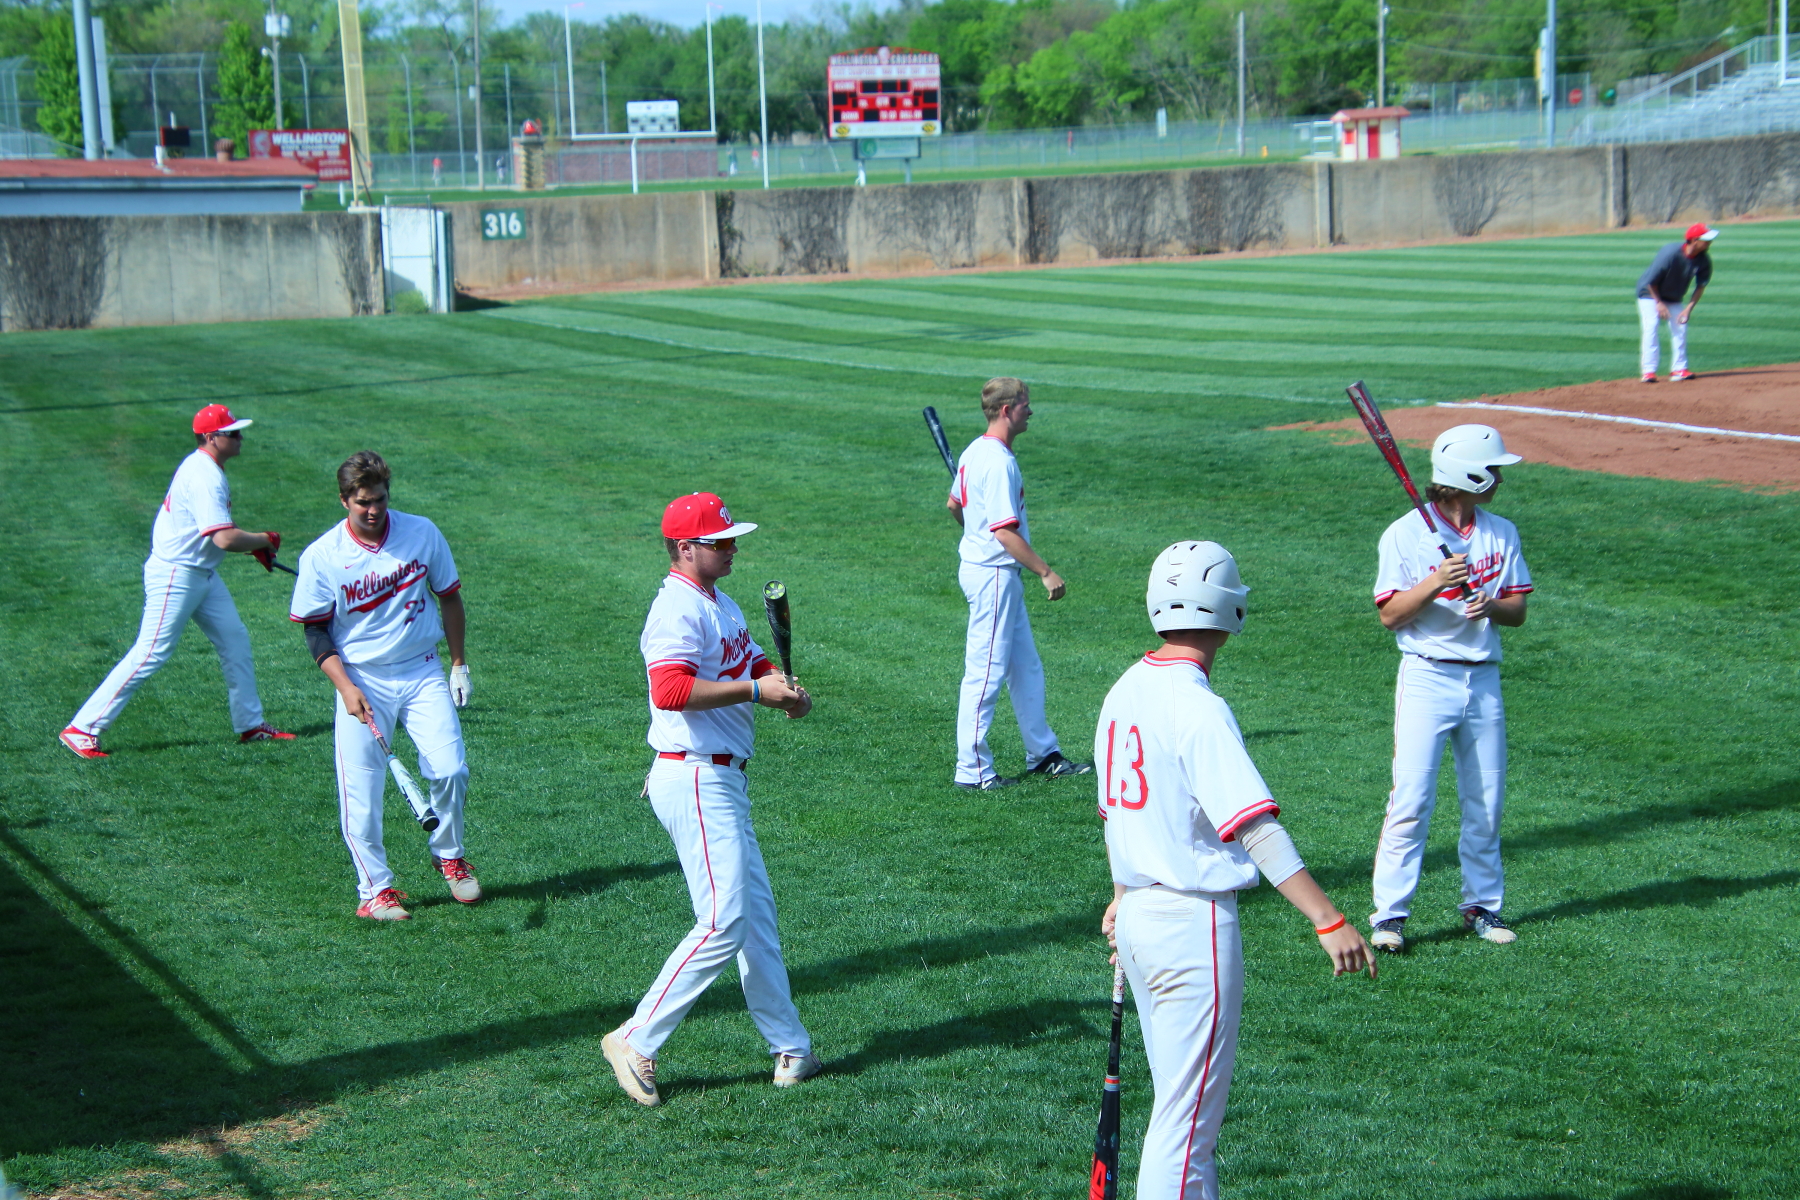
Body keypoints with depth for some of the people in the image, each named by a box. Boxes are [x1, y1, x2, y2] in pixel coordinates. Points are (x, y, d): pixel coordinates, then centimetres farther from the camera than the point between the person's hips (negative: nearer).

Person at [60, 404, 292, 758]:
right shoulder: (205, 478, -22)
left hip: (201, 574, 11)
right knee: (152, 653, -9)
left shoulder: (202, 467, 10)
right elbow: (225, 539, -30)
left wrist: (254, 547, 13)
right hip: (175, 575, -11)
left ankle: (251, 724, 21)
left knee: (235, 638, 12)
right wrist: (265, 540, -12)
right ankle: (81, 730, -6)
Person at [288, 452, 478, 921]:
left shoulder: (422, 534, -3)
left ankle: (448, 856, 20)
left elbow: (449, 598, 9)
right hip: (362, 681, -1)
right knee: (360, 791, -4)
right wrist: (345, 687, -14)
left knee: (451, 771, -7)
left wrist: (459, 664, 9)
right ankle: (376, 888, 11)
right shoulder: (321, 556, -9)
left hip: (422, 673, 1)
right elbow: (316, 631, -3)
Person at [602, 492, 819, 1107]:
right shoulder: (678, 609, -17)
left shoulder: (720, 603, 16)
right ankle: (636, 1042, -5)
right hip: (695, 780, -11)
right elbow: (671, 689, -32)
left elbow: (756, 664, 21)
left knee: (756, 913, 14)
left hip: (725, 780, 11)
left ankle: (790, 1049, 22)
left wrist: (787, 690, -1)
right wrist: (754, 690, -28)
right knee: (724, 922, -12)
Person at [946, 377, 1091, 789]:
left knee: (1026, 667, 16)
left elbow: (954, 504, 23)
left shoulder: (975, 452, 9)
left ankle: (1043, 755, 25)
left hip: (982, 566, 11)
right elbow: (1005, 532, -25)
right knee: (986, 672, -4)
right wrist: (1046, 572, -22)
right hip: (993, 574, -11)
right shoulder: (999, 462, -21)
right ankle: (973, 770, 1)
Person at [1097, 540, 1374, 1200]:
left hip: (1138, 913, 9)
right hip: (1193, 921, -9)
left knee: (1180, 1099, 21)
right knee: (1188, 1114, -1)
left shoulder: (1124, 690, 7)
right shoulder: (1197, 706, -19)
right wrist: (1329, 921, -31)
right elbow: (1257, 829, -27)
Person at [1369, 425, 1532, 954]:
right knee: (1411, 800, -9)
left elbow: (1518, 611, 8)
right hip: (1427, 677, -5)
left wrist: (1490, 605, -14)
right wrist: (1434, 582, -24)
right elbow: (1390, 614, -9)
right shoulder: (1406, 534, -6)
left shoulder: (1501, 533, 9)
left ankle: (1482, 905, 23)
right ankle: (1389, 914, -5)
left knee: (1486, 802, 9)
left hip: (1483, 680, 5)